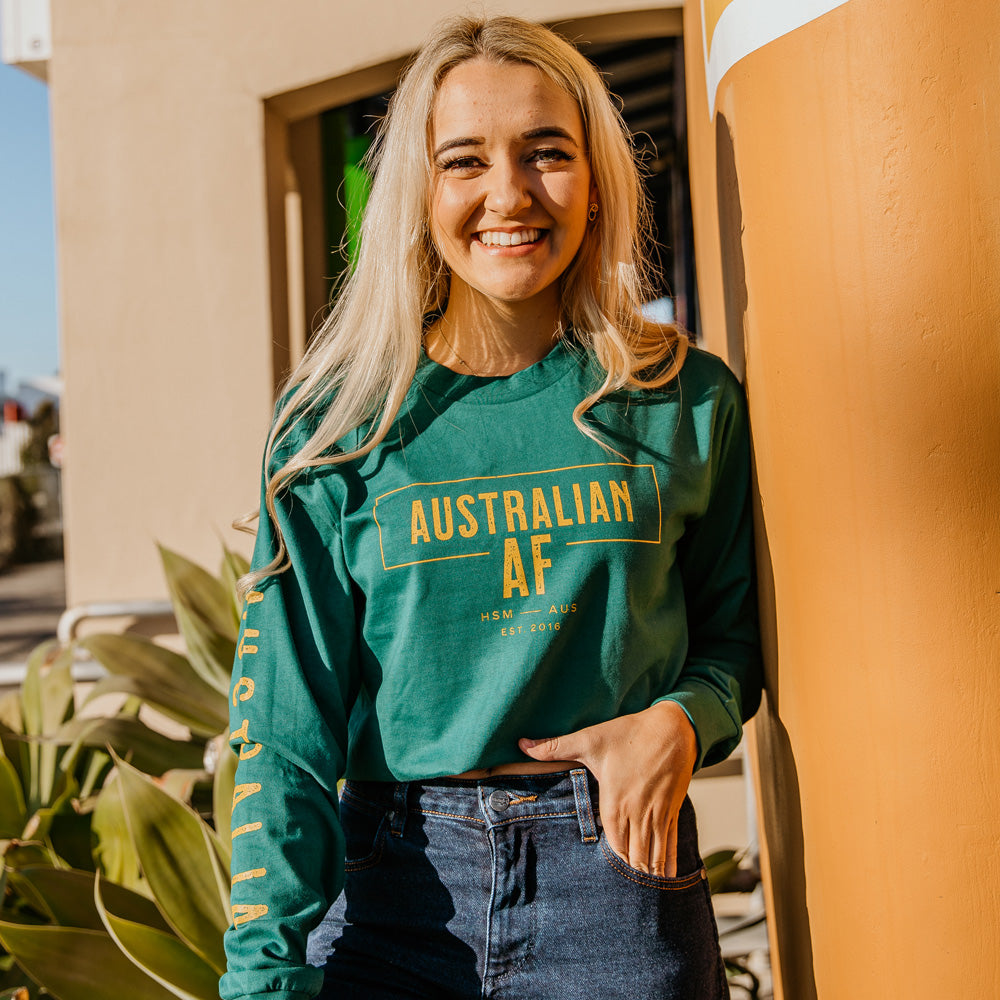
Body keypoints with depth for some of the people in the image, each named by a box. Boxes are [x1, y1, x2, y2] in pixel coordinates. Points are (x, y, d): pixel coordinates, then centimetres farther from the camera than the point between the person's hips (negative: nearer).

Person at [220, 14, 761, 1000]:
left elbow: (738, 629, 10)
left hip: (621, 885, 1)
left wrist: (681, 720, -11)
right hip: (389, 890, 0)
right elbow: (286, 718, -6)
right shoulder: (337, 421, -3)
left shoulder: (689, 403, 0)